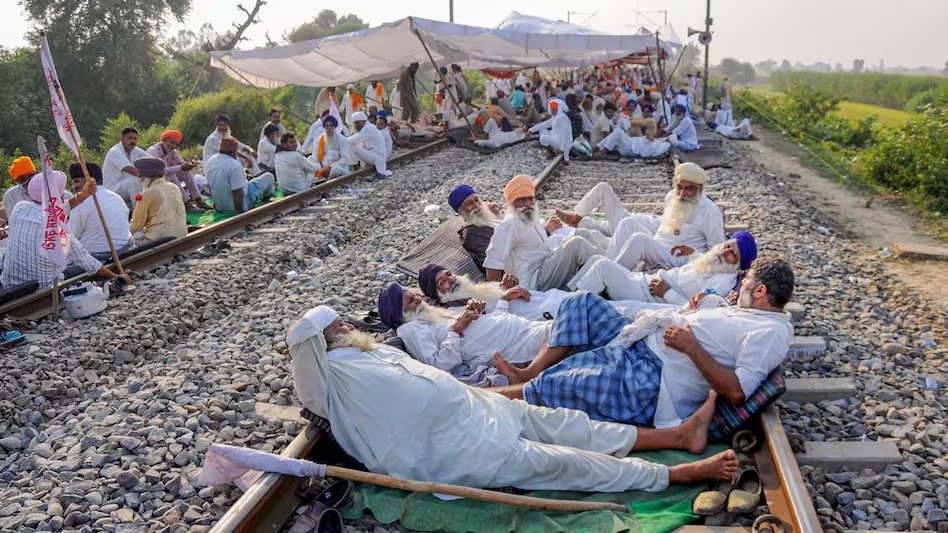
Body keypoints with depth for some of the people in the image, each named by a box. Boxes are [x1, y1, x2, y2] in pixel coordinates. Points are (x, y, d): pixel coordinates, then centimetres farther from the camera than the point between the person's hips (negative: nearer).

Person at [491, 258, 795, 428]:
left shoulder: (770, 333, -13)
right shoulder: (750, 312, 17)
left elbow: (736, 391, -24)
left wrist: (690, 346, -20)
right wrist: (698, 312, 10)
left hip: (650, 381, -11)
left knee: (547, 386, -17)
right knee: (582, 302, 9)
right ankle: (529, 373, 5)